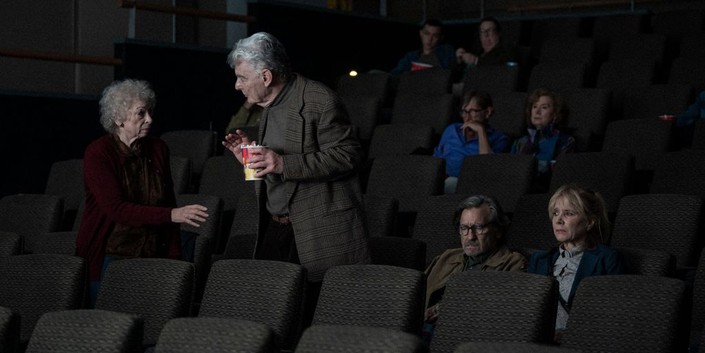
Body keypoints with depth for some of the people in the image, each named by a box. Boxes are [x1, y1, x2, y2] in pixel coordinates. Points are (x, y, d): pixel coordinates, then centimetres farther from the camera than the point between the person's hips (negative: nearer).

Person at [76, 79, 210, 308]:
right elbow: (115, 209, -22)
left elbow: (168, 203, 8)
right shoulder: (98, 153, -12)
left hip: (152, 256, 4)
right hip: (109, 256, -4)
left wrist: (173, 260, 1)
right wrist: (172, 215, -30)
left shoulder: (158, 149, 5)